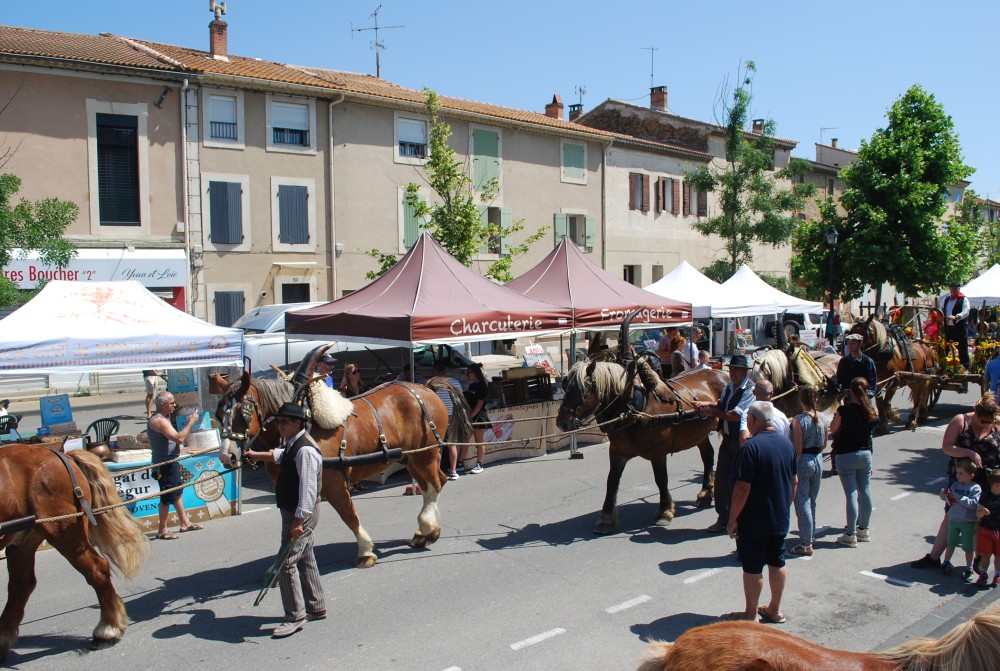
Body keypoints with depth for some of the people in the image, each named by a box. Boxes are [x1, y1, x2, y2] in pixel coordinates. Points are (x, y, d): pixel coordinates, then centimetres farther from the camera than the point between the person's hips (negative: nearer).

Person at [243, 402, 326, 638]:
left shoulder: (304, 450, -24)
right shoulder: (292, 445, 9)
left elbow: (308, 490, -29)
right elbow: (278, 456, 35)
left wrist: (298, 522, -31)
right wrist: (254, 455, 46)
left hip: (301, 514, -11)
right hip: (294, 512, 11)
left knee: (286, 562, -8)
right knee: (305, 559, 18)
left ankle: (295, 617, 1)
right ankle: (316, 607, 31)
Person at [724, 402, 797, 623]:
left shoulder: (752, 446, -22)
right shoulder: (787, 443, 2)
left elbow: (742, 488, -22)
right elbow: (793, 482, 12)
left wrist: (732, 519, -13)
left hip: (754, 522, -7)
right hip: (781, 519, 7)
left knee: (752, 568, 5)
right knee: (777, 563, 17)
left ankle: (751, 614, 15)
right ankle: (775, 609, 30)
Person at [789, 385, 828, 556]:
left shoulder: (799, 419, -18)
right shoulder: (822, 417, 0)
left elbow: (797, 449, -18)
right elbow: (824, 444, 9)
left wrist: (792, 469, -11)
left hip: (803, 461, -6)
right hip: (818, 460, 6)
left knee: (802, 503, 1)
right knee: (812, 501, 21)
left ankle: (806, 544, 3)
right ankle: (811, 535, 33)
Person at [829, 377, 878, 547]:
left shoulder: (844, 410, -16)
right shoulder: (870, 410, -1)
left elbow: (833, 429, -5)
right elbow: (871, 429, 11)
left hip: (846, 456, -5)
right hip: (865, 454, 5)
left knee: (851, 494, -3)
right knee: (865, 492, 14)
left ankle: (851, 535, 1)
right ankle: (864, 530, 27)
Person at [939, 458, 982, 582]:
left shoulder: (975, 488, -13)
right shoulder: (955, 485, 1)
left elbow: (973, 504, -24)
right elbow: (945, 496, 10)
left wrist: (958, 496, -24)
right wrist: (944, 495, -13)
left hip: (968, 522, -4)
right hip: (953, 519, 4)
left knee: (968, 547, 7)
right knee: (951, 543, 17)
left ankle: (969, 569, 19)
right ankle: (946, 562, 31)